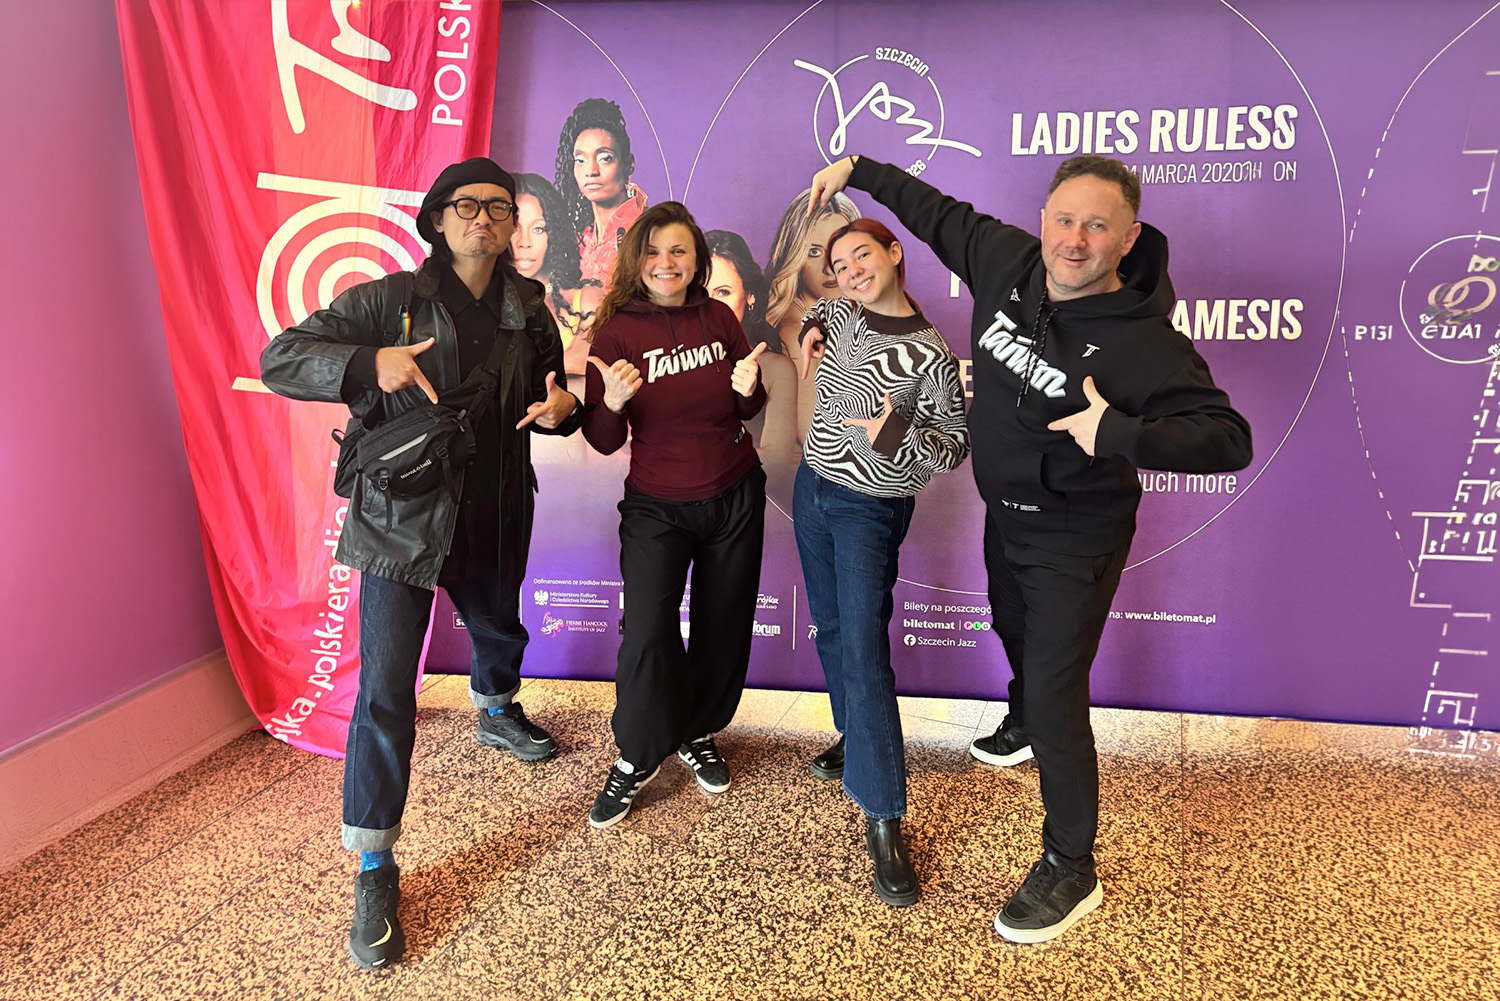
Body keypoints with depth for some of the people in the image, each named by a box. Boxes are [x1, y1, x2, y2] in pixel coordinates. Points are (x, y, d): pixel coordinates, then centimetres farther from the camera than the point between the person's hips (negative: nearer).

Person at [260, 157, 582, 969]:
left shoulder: (527, 309, 4)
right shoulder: (389, 300, -9)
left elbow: (547, 400, 13)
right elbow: (279, 359, -12)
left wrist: (561, 408, -12)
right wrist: (371, 362, -30)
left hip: (494, 521, 5)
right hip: (402, 522, -4)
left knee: (500, 632, 28)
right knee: (385, 694, -7)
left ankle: (495, 714, 63)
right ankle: (374, 871, 8)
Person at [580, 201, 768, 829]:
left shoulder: (718, 317, -2)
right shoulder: (617, 329, -10)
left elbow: (748, 410, 8)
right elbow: (602, 441, -10)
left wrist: (749, 388, -14)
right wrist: (613, 402, -30)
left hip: (735, 496, 3)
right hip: (657, 505, -3)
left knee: (724, 626, 11)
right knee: (647, 631, -13)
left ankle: (699, 734, 35)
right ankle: (636, 759, 11)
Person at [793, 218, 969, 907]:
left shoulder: (928, 354, -17)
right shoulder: (841, 313, 3)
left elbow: (957, 447, -11)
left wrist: (899, 433, -30)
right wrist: (810, 329, 7)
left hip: (871, 509, -7)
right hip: (812, 488, 7)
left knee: (864, 648, -13)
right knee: (830, 627, 17)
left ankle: (883, 819, -7)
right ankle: (855, 735, 38)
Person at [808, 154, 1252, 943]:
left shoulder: (1142, 341, -29)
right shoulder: (1009, 261, -12)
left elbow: (1229, 439, -32)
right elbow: (939, 214, 5)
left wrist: (1121, 434, -45)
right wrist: (858, 169, 9)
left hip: (1074, 537, -7)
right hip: (1006, 510, 7)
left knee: (1055, 693, -4)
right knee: (1014, 631, 30)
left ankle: (1070, 869, 14)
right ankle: (1023, 728, 62)